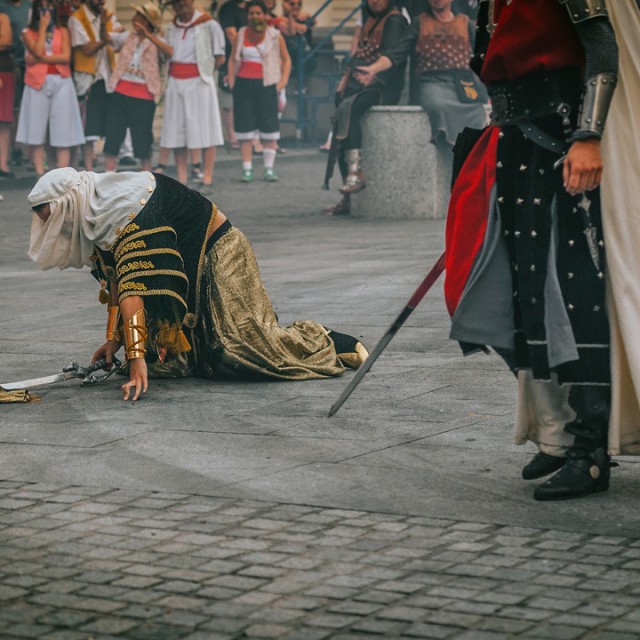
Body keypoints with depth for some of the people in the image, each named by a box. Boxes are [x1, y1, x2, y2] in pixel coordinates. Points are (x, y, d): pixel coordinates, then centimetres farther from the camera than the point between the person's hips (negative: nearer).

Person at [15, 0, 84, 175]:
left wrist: (41, 59, -8)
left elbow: (66, 57, -3)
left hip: (61, 82, 1)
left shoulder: (63, 32, 12)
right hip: (38, 83, -1)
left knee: (63, 131, -4)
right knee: (36, 129, -3)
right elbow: (38, 52, -10)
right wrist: (43, 27, -5)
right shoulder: (28, 33, 8)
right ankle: (40, 176, 0)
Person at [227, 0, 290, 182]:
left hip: (266, 85, -2)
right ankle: (247, 169, 2)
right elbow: (232, 59, 14)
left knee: (269, 128, -4)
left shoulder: (275, 36, 3)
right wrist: (231, 82, 3)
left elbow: (286, 59, 9)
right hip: (243, 84, 2)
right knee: (244, 127, -1)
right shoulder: (241, 34, 11)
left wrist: (283, 81, -2)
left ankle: (269, 169, 2)